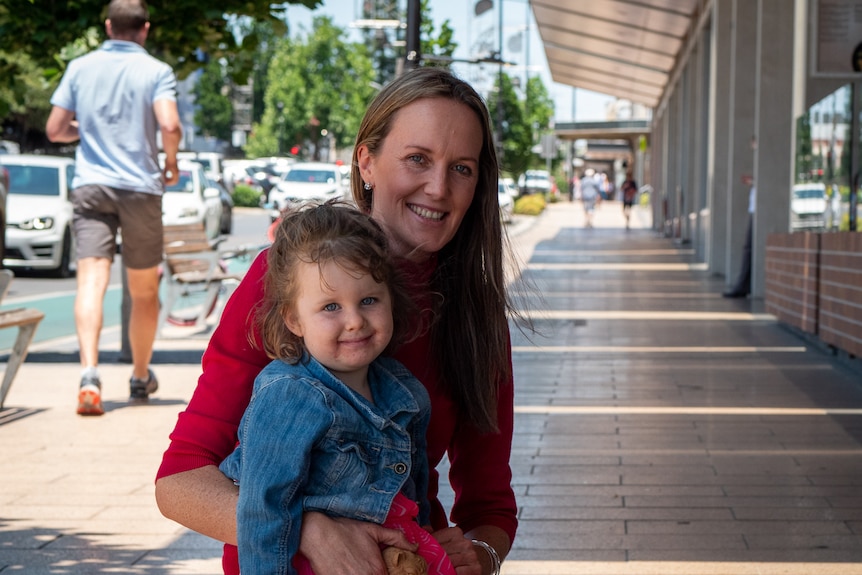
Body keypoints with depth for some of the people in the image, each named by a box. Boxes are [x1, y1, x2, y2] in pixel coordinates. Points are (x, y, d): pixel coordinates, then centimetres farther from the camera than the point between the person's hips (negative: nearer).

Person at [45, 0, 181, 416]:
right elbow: (169, 125, -17)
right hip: (140, 187, -1)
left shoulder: (80, 68, 6)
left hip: (90, 186, 1)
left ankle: (89, 373, -30)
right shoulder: (156, 71, -2)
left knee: (91, 280, -10)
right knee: (144, 291, 14)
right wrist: (171, 164, 2)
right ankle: (140, 378, 28)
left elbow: (55, 130, 6)